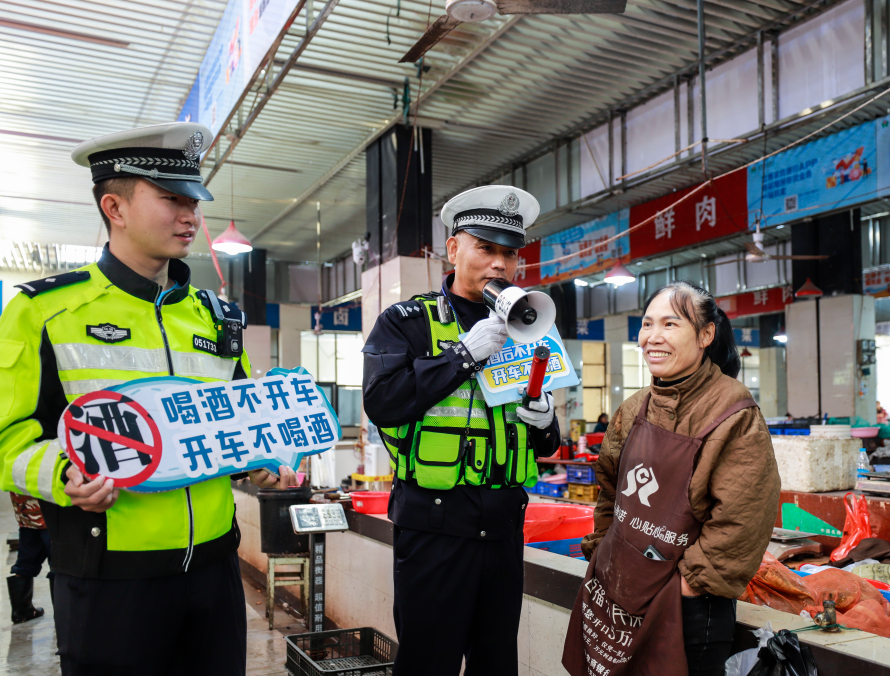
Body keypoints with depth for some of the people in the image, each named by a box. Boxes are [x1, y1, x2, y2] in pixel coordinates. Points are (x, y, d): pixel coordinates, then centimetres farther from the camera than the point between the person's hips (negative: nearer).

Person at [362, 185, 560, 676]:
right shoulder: (407, 321, -2)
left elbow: (545, 445, 20)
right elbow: (383, 402, -20)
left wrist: (544, 421, -5)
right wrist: (466, 352, -18)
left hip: (505, 526, 5)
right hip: (434, 525, -5)